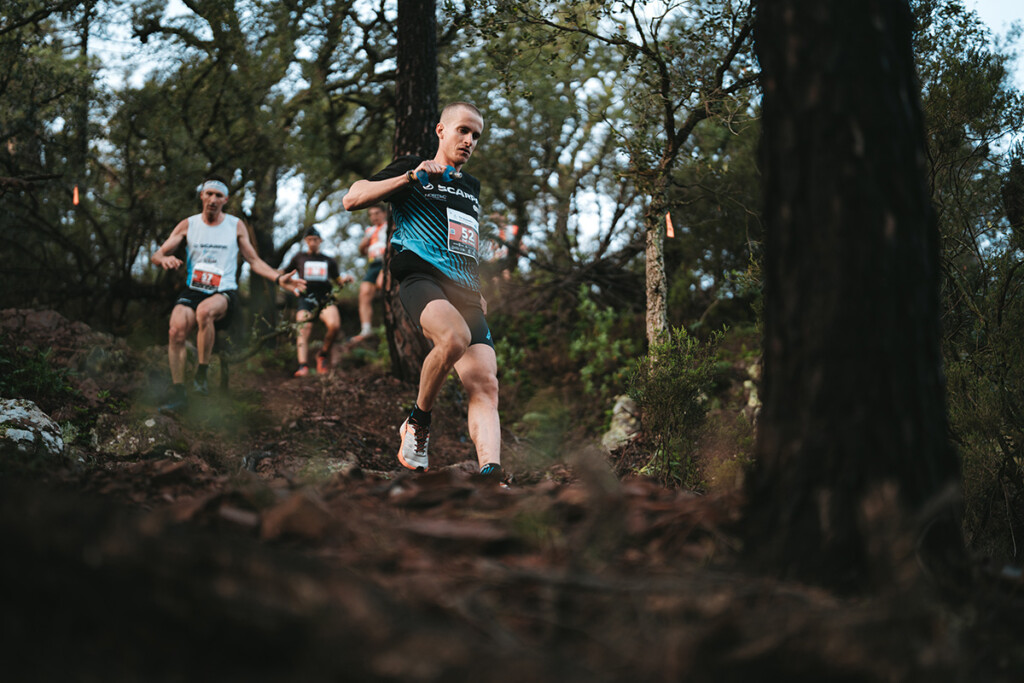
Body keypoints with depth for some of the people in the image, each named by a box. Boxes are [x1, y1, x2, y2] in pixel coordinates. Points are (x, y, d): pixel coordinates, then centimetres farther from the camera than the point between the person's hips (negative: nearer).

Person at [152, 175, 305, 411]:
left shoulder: (236, 226, 8)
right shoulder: (188, 225, 9)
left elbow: (254, 261, 12)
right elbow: (156, 255, 7)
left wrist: (279, 278, -5)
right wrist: (164, 259, -19)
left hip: (224, 292, -2)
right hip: (193, 291, 2)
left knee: (205, 310, -38)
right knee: (176, 330, -28)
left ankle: (202, 374, -24)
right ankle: (178, 392, -17)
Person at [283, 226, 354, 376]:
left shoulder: (329, 261, 21)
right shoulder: (299, 258, 18)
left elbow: (338, 280, 23)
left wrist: (346, 279, 1)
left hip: (325, 299, 1)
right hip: (306, 298, -1)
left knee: (334, 325, -28)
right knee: (304, 330, -25)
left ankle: (323, 353, -3)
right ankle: (303, 366, -34)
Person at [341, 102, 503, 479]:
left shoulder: (471, 186, 28)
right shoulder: (412, 167, 10)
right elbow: (351, 199, -2)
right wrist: (412, 176, -10)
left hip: (465, 291, 6)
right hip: (421, 276, -6)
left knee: (485, 386, -14)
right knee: (455, 337, -37)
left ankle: (491, 471, -25)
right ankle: (417, 423, -14)